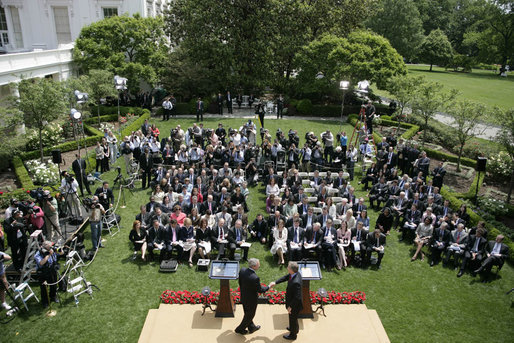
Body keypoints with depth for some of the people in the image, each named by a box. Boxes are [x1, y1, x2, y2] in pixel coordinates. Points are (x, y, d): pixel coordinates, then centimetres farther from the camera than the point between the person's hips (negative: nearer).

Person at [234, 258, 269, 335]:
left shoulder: (242, 270, -17)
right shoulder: (255, 278, -38)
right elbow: (260, 289, -21)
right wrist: (268, 287, -4)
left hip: (243, 297, 7)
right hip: (251, 300, -7)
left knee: (247, 313, 27)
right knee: (250, 315, 21)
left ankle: (252, 327, 49)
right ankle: (240, 329, 39)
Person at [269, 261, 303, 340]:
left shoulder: (296, 282, -42)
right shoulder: (296, 273, -16)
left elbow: (297, 297, -35)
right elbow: (286, 277, 3)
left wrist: (290, 306, -21)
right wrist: (275, 283, -2)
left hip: (295, 304, -8)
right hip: (293, 301, 8)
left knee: (293, 318, 19)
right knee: (293, 317, 33)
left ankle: (293, 334, 45)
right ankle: (295, 328, 60)